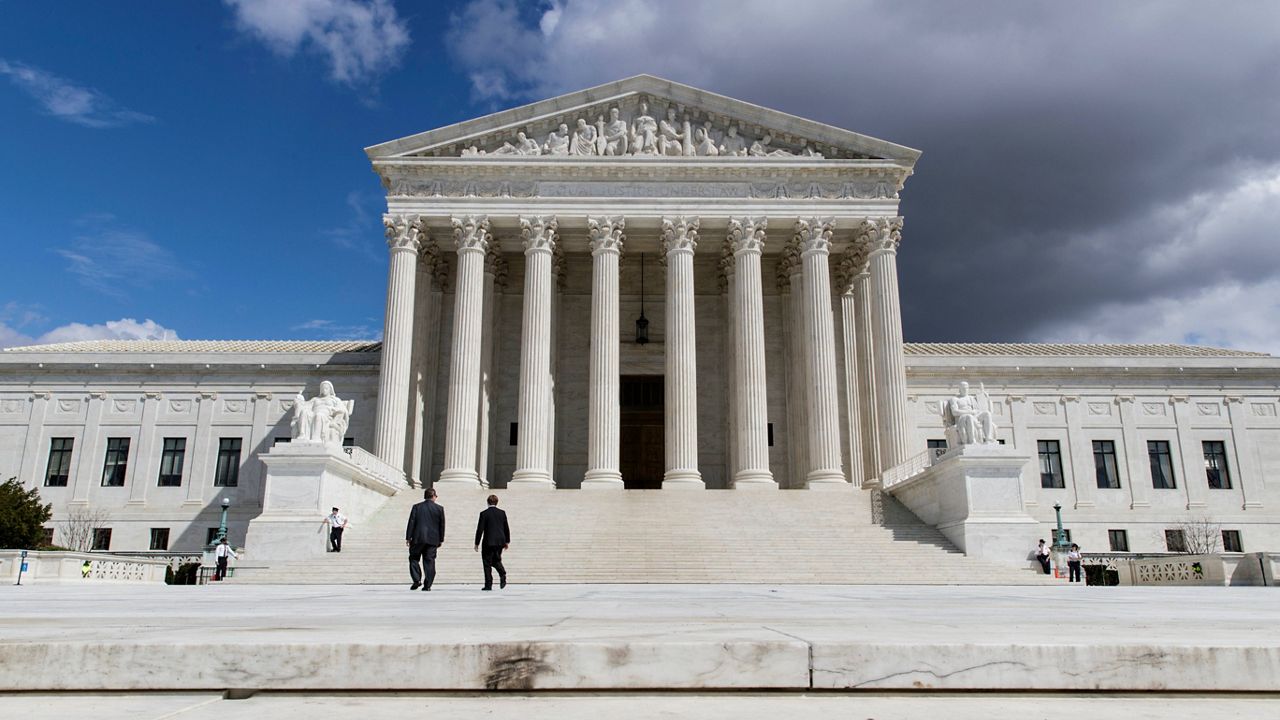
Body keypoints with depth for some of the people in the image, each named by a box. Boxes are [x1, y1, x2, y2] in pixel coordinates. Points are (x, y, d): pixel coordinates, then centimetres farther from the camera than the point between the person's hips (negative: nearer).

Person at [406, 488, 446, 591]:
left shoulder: (416, 507, 1)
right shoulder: (439, 509, 2)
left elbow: (411, 523, -2)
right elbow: (442, 525, 4)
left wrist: (408, 537, 2)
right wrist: (441, 540, 12)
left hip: (418, 539, -1)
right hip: (432, 540, 1)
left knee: (414, 558, 12)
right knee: (429, 561, 5)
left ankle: (417, 579, -3)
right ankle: (427, 585, 3)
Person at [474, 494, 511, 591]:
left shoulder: (484, 513, -6)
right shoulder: (502, 513, 5)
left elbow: (480, 529, -7)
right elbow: (506, 528, 9)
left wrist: (477, 543, -1)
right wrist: (507, 541, 19)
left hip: (488, 542, -4)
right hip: (500, 541, 4)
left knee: (487, 563, 3)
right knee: (496, 560, 19)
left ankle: (488, 585, 1)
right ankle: (502, 574, -6)